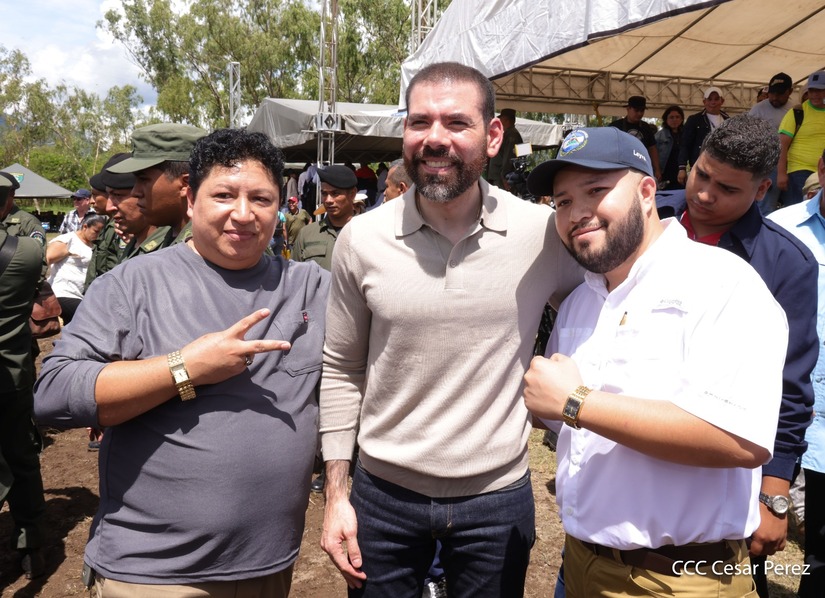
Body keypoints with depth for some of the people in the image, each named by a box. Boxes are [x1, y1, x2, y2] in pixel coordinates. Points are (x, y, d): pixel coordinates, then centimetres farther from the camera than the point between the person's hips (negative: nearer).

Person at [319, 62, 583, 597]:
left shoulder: (546, 231, -10)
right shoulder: (361, 238, -7)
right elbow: (342, 370, 1)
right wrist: (335, 495, 1)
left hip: (499, 497, 0)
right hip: (383, 494, 1)